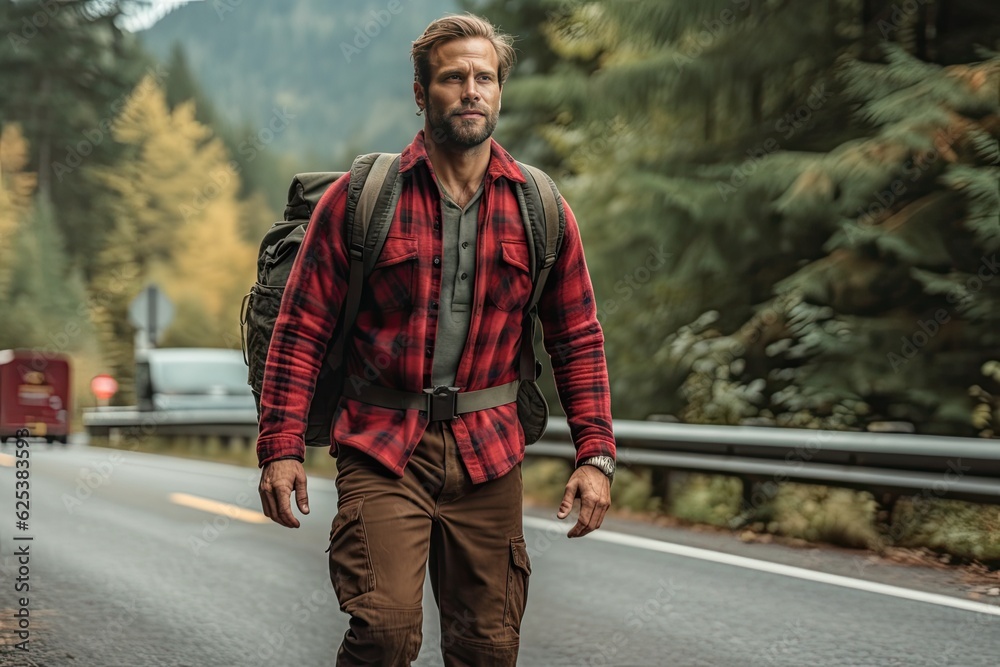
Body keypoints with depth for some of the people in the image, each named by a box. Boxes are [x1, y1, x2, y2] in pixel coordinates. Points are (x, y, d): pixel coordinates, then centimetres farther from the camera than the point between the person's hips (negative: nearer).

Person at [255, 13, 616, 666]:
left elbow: (579, 338, 10)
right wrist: (281, 447, -7)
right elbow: (303, 329, 0)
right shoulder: (358, 198, -1)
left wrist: (596, 454, 3)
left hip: (488, 459, 3)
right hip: (381, 449, -3)